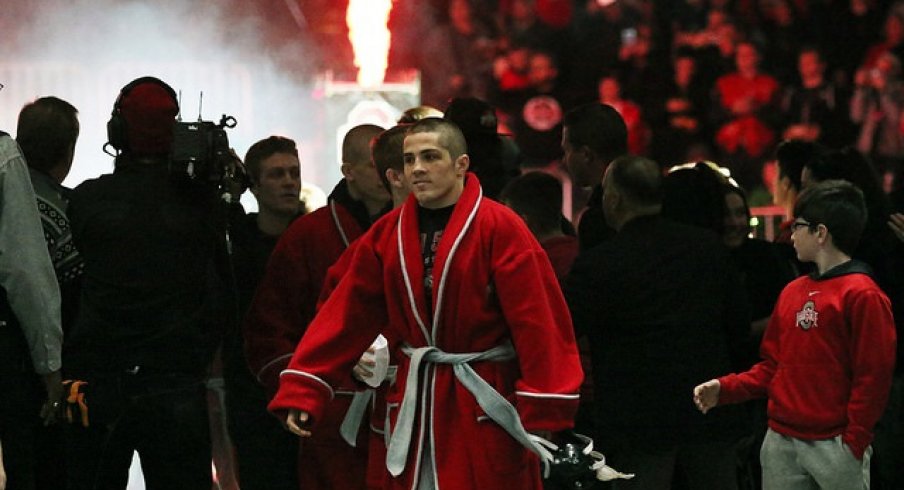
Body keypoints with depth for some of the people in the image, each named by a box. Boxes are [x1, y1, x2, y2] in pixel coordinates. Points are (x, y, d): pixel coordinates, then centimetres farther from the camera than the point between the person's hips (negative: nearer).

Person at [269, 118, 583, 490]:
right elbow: (347, 315, 4)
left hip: (484, 400, -5)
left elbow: (535, 319, -14)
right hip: (415, 403, 5)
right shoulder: (387, 234, 5)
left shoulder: (499, 228, -12)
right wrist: (302, 390, -4)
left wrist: (543, 412, -17)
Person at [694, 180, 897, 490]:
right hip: (781, 445, 7)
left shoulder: (862, 295, -10)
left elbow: (872, 377, -12)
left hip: (834, 446, -7)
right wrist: (724, 388, 4)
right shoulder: (792, 292, 14)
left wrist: (854, 442, -14)